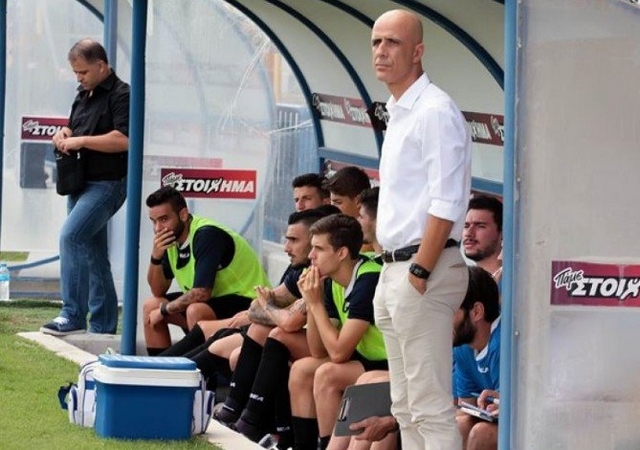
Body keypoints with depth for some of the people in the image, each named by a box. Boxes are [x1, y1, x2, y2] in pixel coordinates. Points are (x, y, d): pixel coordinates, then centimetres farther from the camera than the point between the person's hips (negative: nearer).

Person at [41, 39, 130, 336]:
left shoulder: (120, 95, -11)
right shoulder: (83, 96, 17)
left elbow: (123, 140, -23)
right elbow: (74, 129, 30)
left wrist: (81, 141, -19)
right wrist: (64, 134, 6)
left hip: (107, 185, -10)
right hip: (81, 185, 10)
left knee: (71, 236, -23)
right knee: (92, 252, 10)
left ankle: (73, 315, -21)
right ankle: (103, 324, 16)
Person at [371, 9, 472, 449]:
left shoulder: (435, 111, -12)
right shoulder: (398, 113, 18)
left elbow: (445, 205, -18)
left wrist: (420, 273, -20)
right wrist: (394, 277, 16)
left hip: (423, 269, -10)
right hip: (396, 271, 10)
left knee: (431, 407, -11)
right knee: (406, 407, 13)